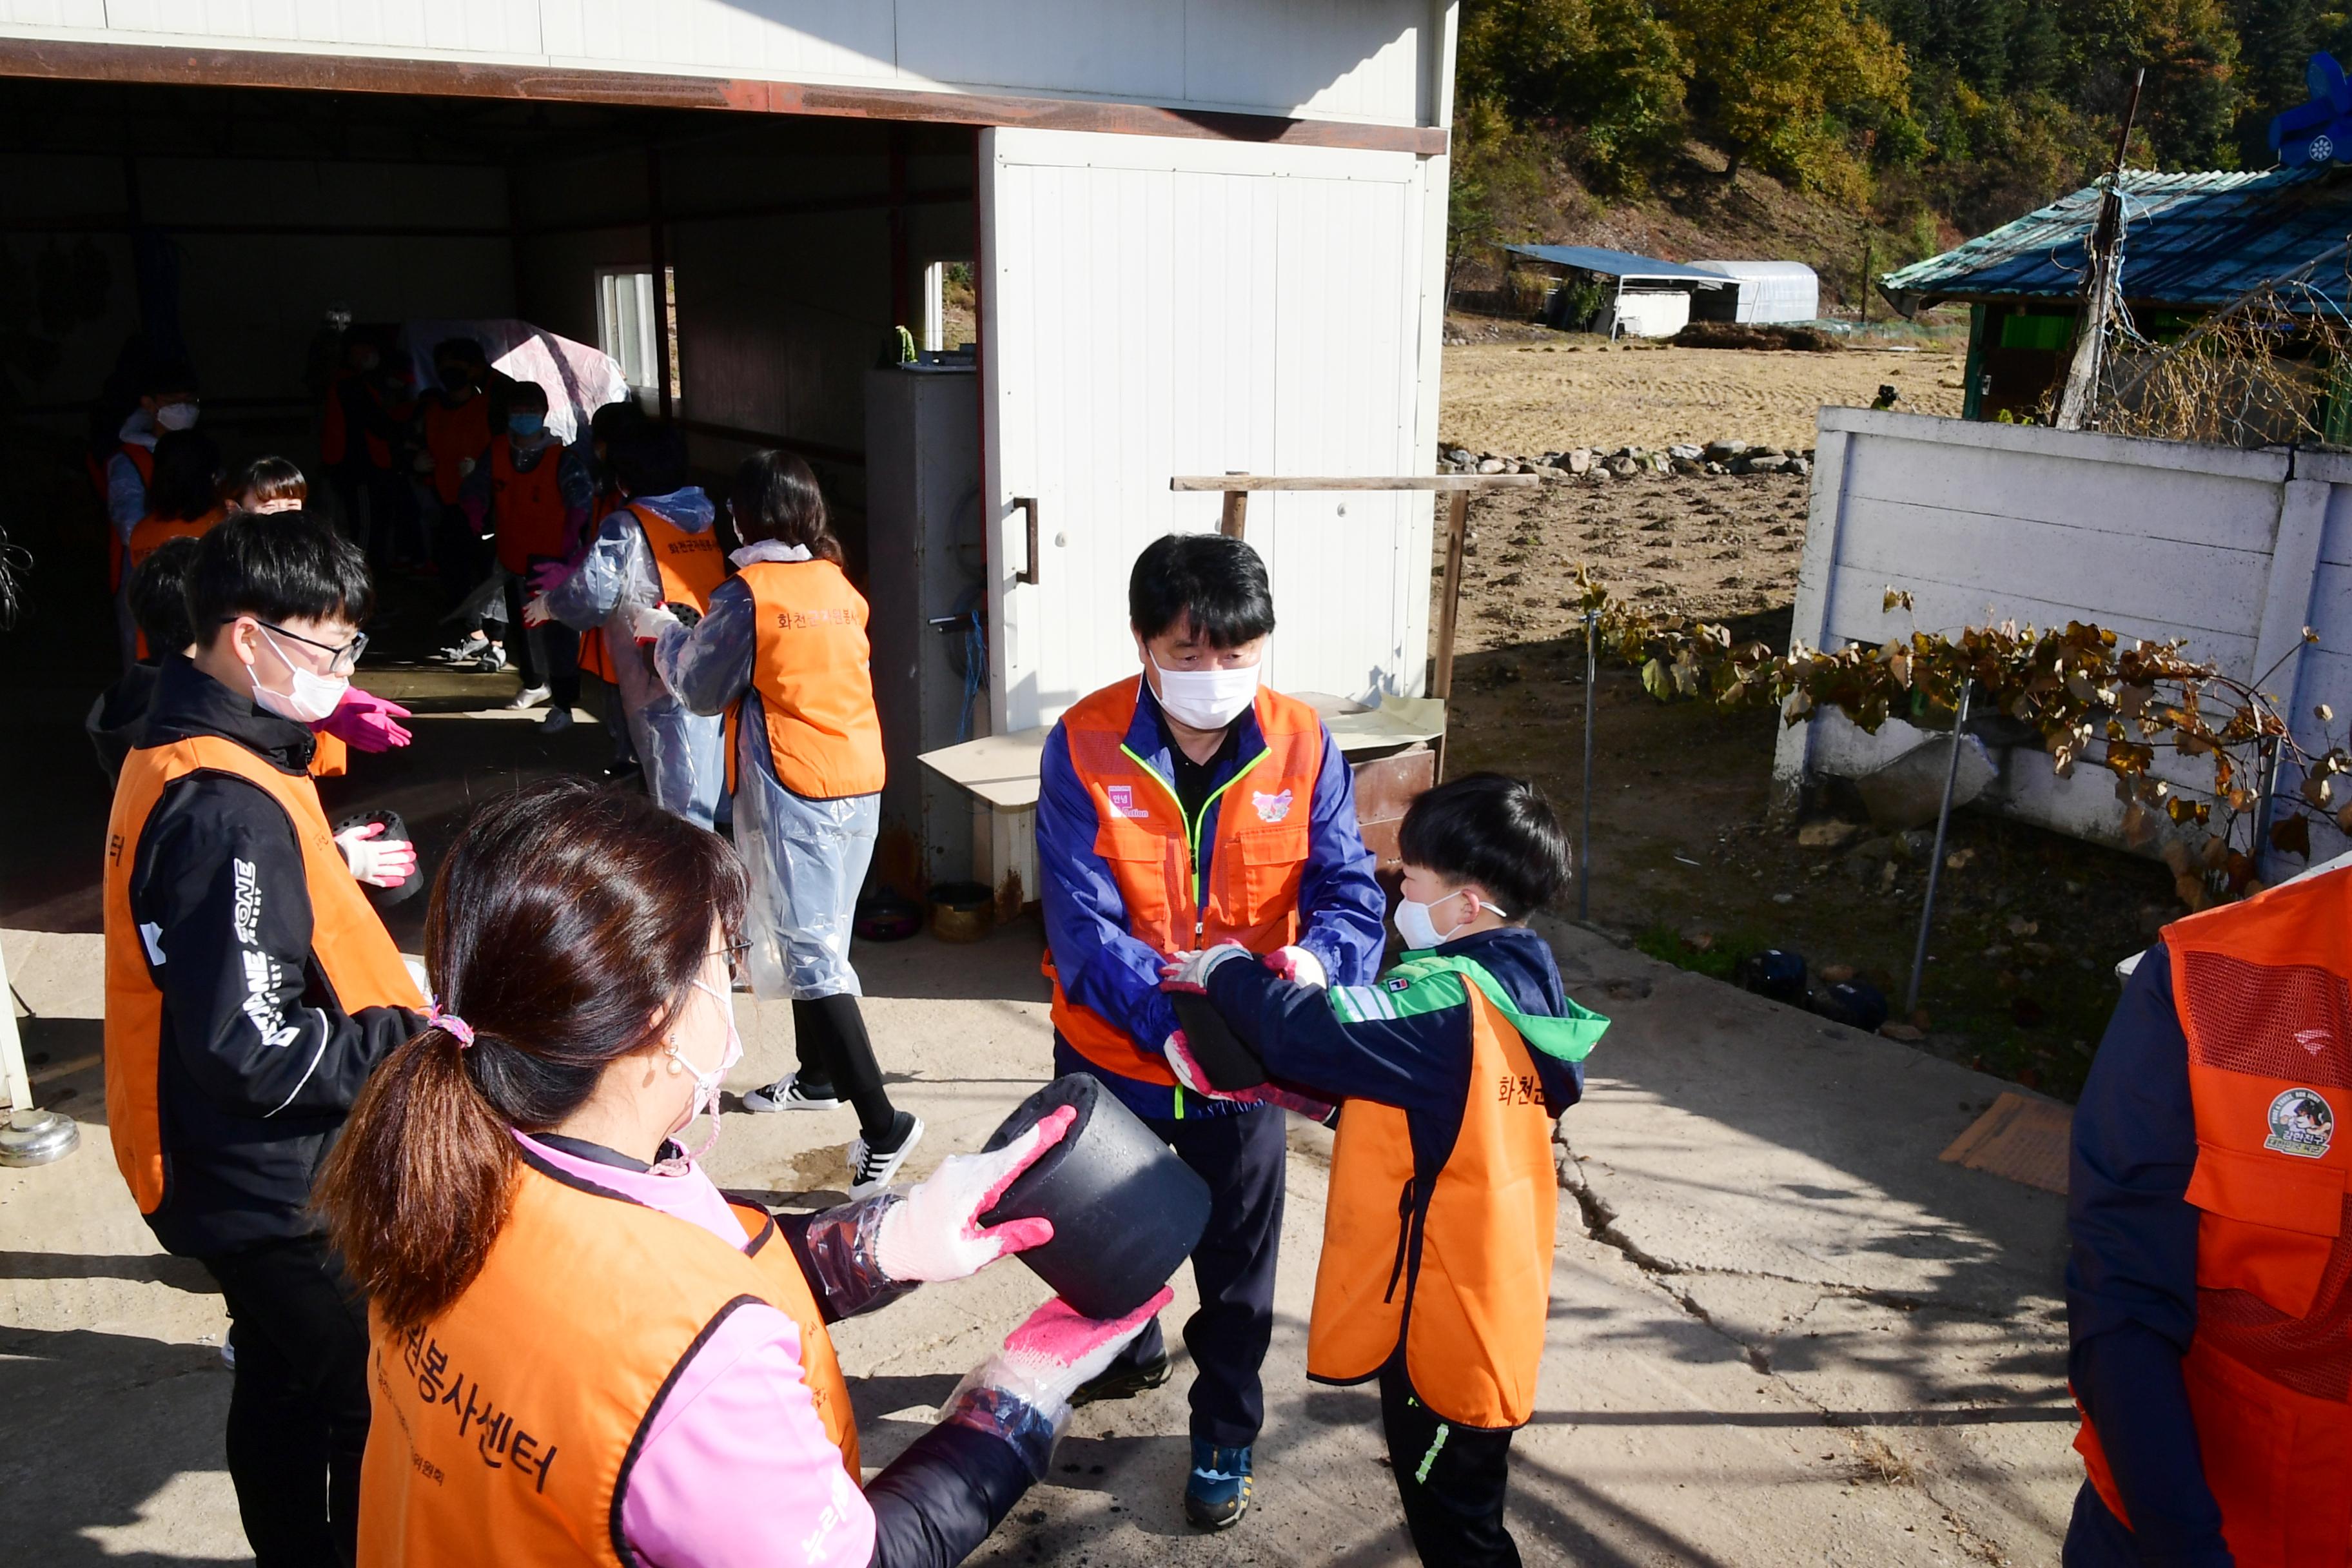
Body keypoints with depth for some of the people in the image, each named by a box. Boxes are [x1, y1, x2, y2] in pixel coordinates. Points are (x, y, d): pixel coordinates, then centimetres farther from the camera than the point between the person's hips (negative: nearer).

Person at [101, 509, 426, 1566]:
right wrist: (411, 1042, -19)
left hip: (258, 1181, 10)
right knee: (378, 1409, 3)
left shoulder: (181, 759, 5)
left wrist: (330, 867, 9)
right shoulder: (229, 812, -27)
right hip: (279, 1191, -10)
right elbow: (250, 1051, -27)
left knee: (286, 1386, 24)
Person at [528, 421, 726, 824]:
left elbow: (591, 597, -16)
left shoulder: (626, 528, -10)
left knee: (680, 800, 1)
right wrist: (573, 577, 23)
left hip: (662, 681, -6)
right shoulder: (708, 517, 8)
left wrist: (547, 604, 7)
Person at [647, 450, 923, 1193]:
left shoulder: (747, 594, -12)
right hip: (860, 782, 8)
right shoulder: (839, 586, 7)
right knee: (820, 933, 23)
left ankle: (881, 1123, -11)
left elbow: (702, 690, -1)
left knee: (811, 952, -6)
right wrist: (696, 634, 22)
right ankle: (818, 1076, 39)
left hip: (792, 791, -8)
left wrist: (667, 634, 17)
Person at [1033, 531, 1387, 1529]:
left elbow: (1350, 890, -17)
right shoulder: (1085, 746, -19)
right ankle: (1128, 1350, 58)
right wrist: (1178, 1015, -39)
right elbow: (1082, 922, -25)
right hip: (1110, 1052, 0)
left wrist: (1316, 959, -40)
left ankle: (1224, 1431, 43)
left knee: (1237, 1260, 18)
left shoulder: (1301, 747, -14)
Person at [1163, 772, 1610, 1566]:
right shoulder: (1521, 992, 4)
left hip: (1440, 1320, -9)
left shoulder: (1446, 1001, -26)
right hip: (1490, 1304, 9)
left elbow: (1304, 1031, -33)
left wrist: (1223, 969, -14)